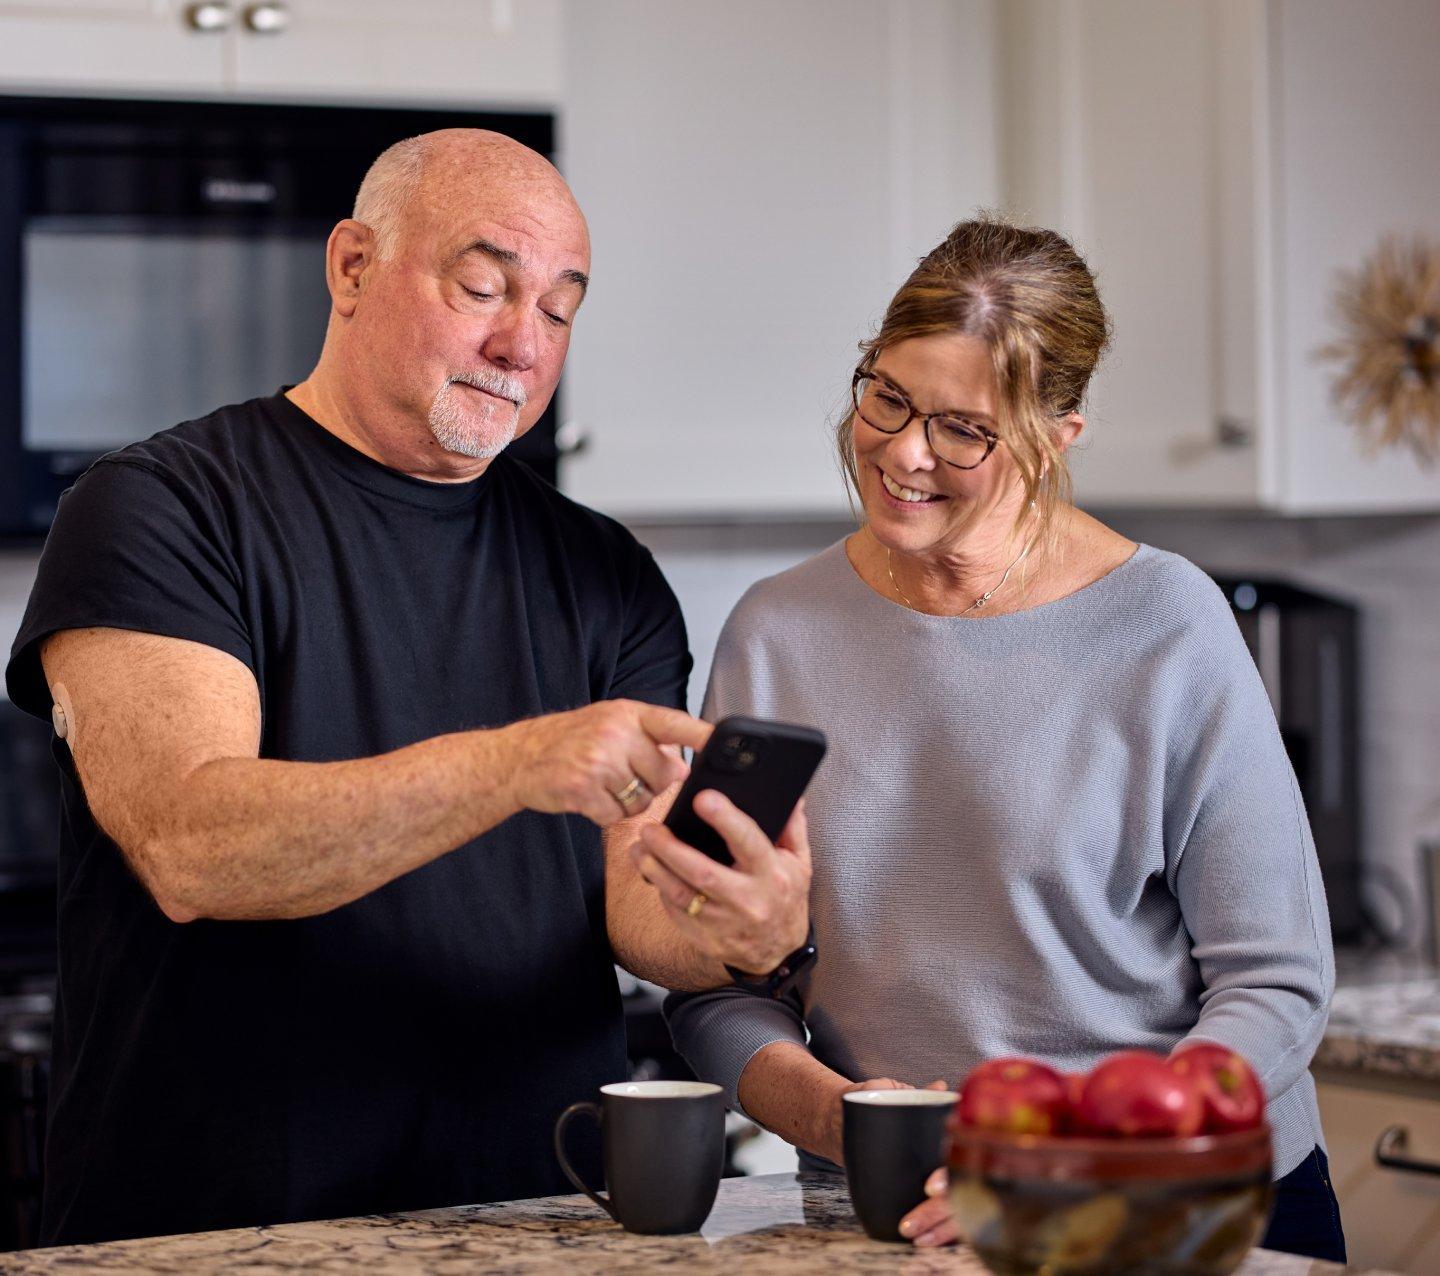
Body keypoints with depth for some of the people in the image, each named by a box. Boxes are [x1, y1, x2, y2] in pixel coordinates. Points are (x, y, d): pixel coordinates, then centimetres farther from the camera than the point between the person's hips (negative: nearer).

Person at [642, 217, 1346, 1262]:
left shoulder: (1166, 627, -8)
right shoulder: (775, 635, 1)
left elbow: (1276, 983, -7)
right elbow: (718, 986, 3)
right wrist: (829, 1112, -18)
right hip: (890, 1225, 3)